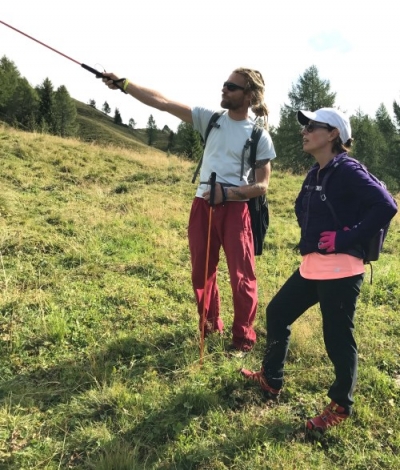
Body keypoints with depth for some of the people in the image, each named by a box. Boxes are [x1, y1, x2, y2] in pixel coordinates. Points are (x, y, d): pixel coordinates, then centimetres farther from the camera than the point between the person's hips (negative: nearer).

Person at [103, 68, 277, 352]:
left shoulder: (260, 136, -4)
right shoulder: (211, 119, 5)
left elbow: (262, 186, -5)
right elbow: (162, 102, 0)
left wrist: (227, 193, -19)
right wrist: (123, 84, -5)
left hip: (235, 209, -4)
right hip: (202, 206, 4)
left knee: (242, 277, 1)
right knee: (202, 272, 14)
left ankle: (244, 336, 20)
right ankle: (210, 325, 35)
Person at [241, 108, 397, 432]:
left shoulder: (347, 170, -13)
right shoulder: (315, 173, 13)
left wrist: (346, 238, -21)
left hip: (340, 271, -9)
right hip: (312, 267, 9)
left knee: (337, 338, 4)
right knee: (277, 313, 16)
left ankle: (341, 406, 27)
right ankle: (271, 380, 35)